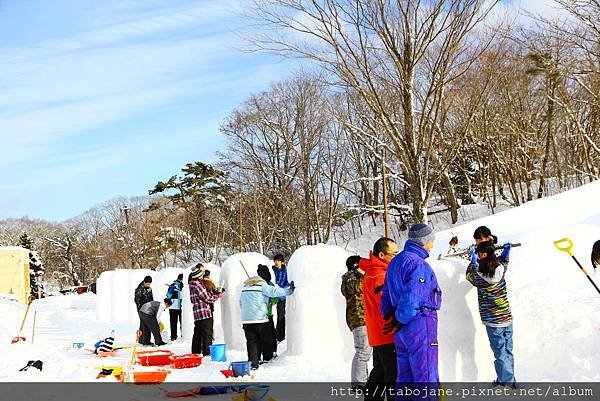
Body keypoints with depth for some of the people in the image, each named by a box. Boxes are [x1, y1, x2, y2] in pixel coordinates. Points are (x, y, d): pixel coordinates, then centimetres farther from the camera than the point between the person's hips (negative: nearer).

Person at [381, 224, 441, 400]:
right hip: (420, 327, -9)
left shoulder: (396, 262, 15)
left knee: (405, 378, 13)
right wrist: (398, 322, -12)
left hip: (402, 332, 9)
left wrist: (390, 318, 11)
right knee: (427, 378, -2)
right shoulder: (417, 263, -15)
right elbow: (411, 298, -22)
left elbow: (386, 294, 17)